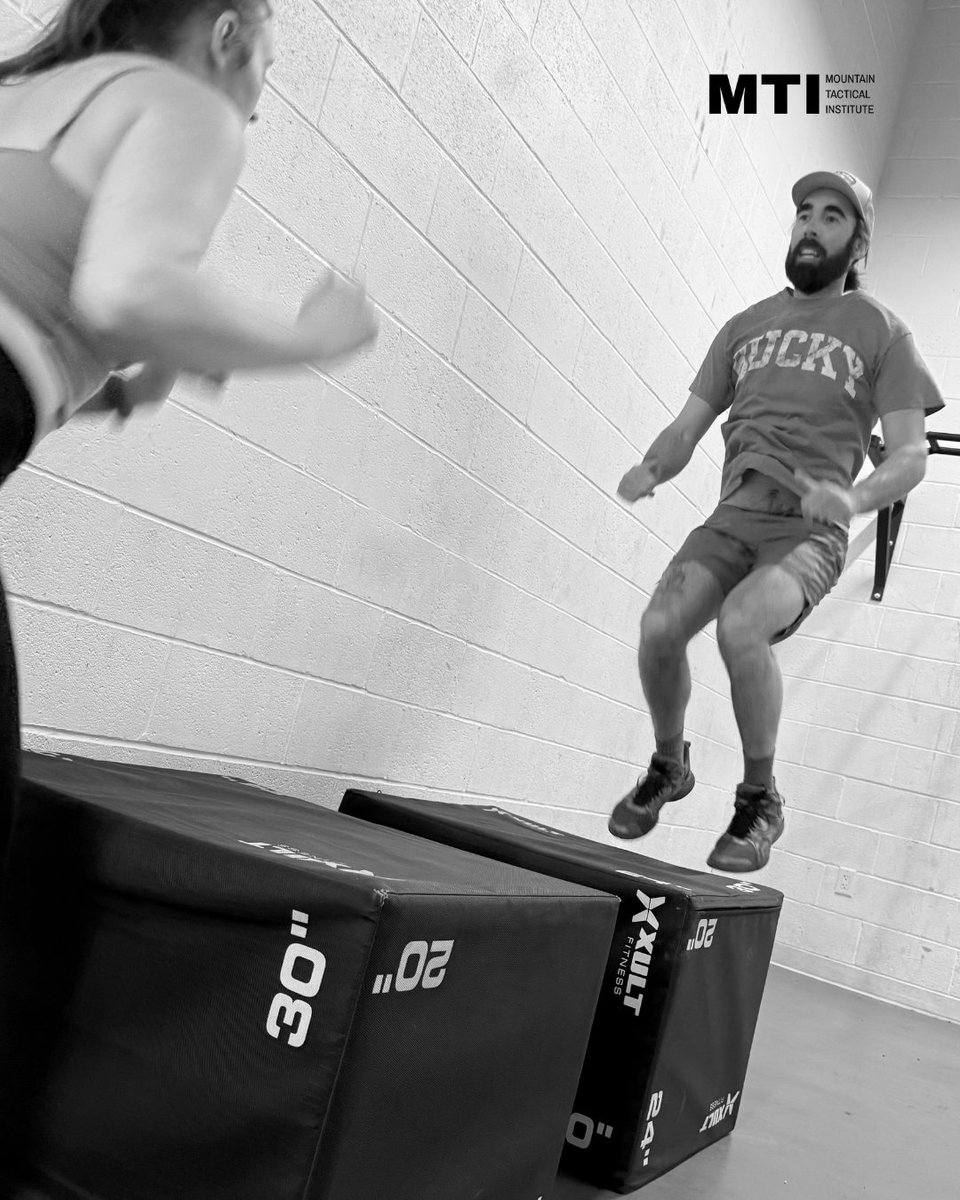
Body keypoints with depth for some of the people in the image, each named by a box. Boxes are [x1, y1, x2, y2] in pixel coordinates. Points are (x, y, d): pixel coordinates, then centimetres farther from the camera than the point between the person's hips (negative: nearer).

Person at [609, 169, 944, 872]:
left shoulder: (882, 331, 9)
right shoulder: (746, 325, 21)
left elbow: (910, 455, 1)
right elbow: (688, 426, 17)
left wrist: (853, 496, -22)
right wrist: (650, 469, -6)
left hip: (809, 530, -3)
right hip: (731, 518, 4)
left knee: (740, 627, -33)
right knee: (660, 627, -22)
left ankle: (760, 801, -10)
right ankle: (669, 767, 8)